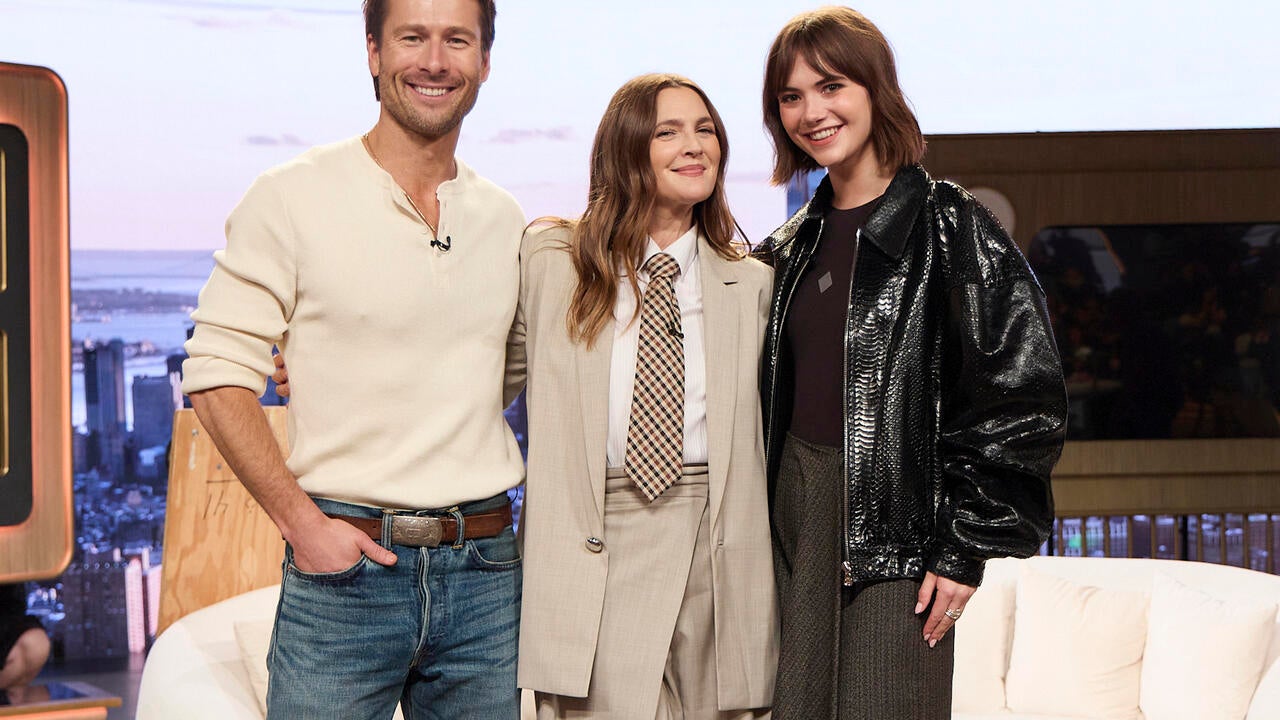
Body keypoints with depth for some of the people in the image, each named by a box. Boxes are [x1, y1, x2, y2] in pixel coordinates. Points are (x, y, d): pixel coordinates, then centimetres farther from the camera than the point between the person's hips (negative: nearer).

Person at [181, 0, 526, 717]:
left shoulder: (506, 222, 10)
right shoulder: (293, 198, -4)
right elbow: (219, 375, -6)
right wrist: (300, 521, -11)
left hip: (485, 572, 4)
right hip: (344, 565, -4)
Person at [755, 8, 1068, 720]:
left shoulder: (952, 227, -7)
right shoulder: (793, 244, 12)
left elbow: (1024, 399, -11)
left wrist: (964, 546, -13)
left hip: (897, 527, -6)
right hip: (799, 508, 6)